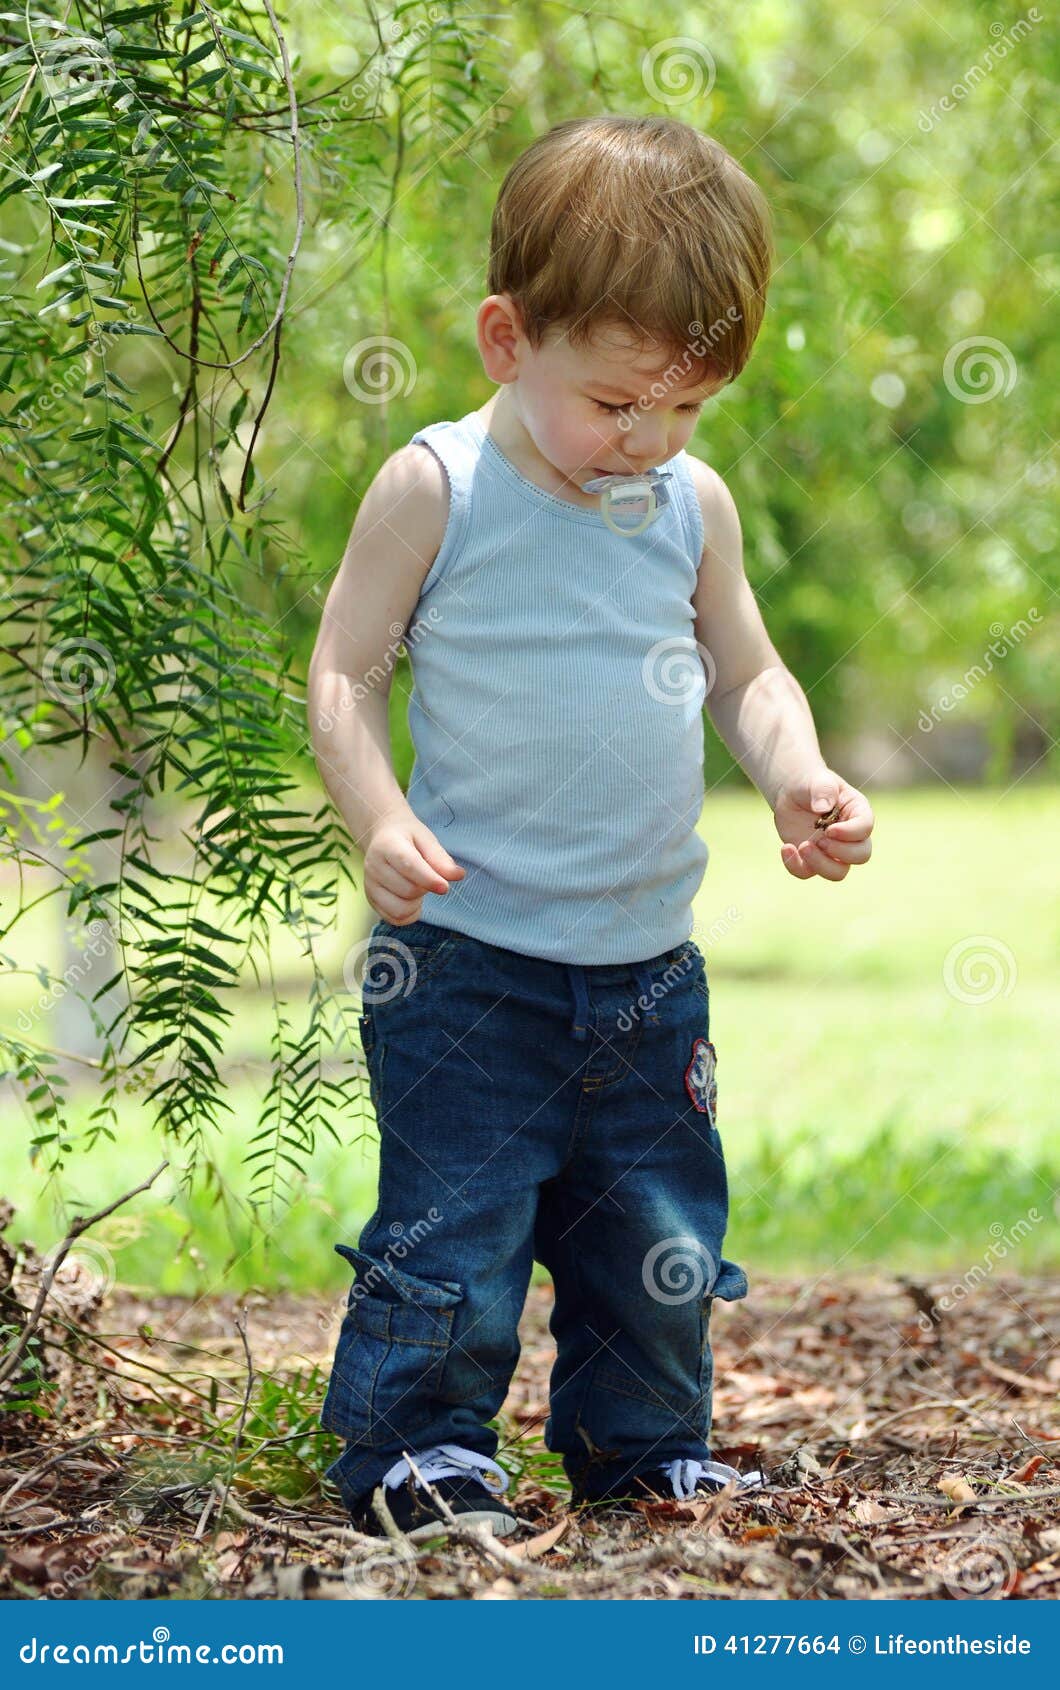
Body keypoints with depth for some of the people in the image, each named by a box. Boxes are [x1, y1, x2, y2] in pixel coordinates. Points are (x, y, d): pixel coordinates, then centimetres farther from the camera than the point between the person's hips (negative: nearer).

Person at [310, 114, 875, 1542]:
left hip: (650, 963, 5)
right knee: (455, 1214, -3)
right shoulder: (437, 488, -9)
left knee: (661, 1227, 12)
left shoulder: (694, 505, 4)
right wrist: (383, 822, -20)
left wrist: (799, 779, -4)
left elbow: (746, 674, 15)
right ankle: (417, 1447, 13)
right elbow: (343, 675, -5)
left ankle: (643, 1444, 28)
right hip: (471, 957, -5)